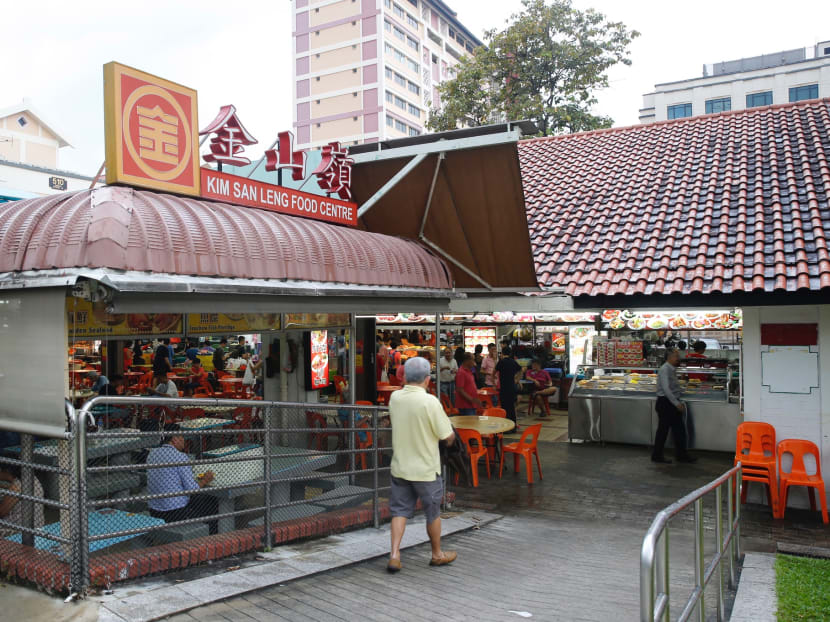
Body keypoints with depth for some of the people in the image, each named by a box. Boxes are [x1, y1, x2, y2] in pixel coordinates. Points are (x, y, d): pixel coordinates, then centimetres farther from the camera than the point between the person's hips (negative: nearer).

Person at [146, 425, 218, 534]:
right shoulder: (181, 457, -19)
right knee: (213, 502, 14)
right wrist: (204, 481, 2)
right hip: (176, 513, -8)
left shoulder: (152, 453, 3)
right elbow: (192, 489, -18)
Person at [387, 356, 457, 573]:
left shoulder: (394, 398, -3)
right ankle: (437, 554, 30)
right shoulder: (430, 401, -21)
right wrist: (449, 437, 7)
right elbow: (448, 436, -15)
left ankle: (394, 555, 5)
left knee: (400, 511, 12)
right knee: (433, 513, 14)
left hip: (400, 466, 4)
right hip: (425, 468, -4)